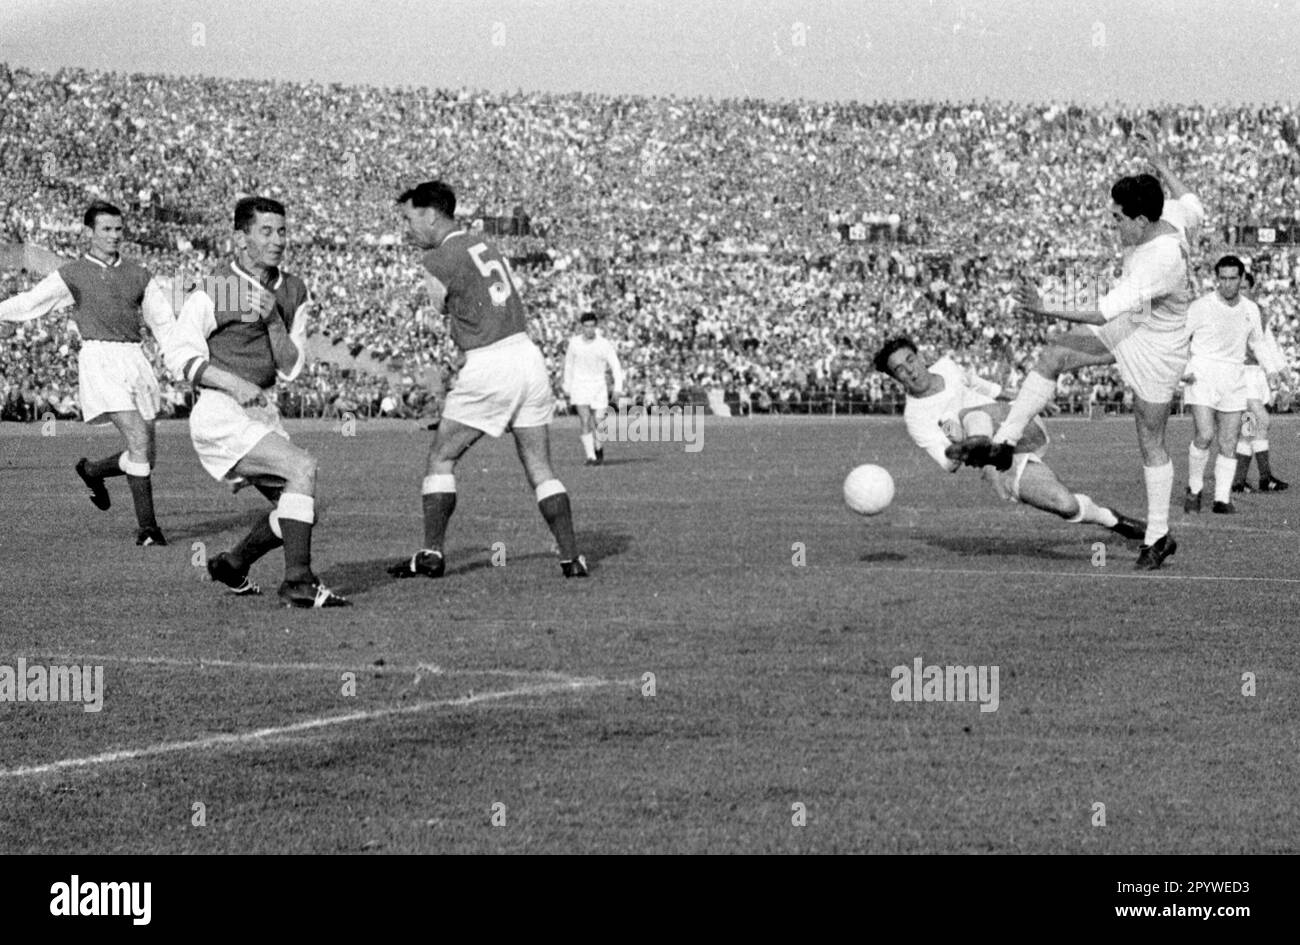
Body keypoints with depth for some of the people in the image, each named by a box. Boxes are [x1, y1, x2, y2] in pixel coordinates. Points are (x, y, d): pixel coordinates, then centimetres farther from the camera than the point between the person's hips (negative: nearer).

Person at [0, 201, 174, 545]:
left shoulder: (138, 275, 15)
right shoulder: (72, 275, 6)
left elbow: (164, 323, 14)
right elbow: (28, 303, 6)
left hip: (135, 361, 5)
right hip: (99, 359, -5)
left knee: (147, 456, 5)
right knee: (139, 442, -19)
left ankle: (91, 471, 35)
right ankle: (146, 526, -13)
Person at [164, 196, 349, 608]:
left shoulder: (292, 292, 9)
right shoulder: (214, 290, -11)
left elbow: (290, 367, 5)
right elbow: (179, 356, -10)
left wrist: (274, 321, -13)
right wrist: (235, 384, -22)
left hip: (262, 414, 8)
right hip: (220, 415, -8)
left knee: (299, 509, 6)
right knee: (302, 467, -24)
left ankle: (233, 564, 30)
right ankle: (298, 581, -22)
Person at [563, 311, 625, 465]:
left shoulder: (604, 344, -6)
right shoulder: (574, 343, 1)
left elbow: (616, 367, -5)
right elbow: (569, 365, 16)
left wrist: (618, 388, -17)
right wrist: (567, 387, 19)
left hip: (598, 387, 0)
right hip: (580, 387, 0)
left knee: (599, 422, -1)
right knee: (585, 422, -15)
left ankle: (599, 449, 30)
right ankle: (591, 457, -16)